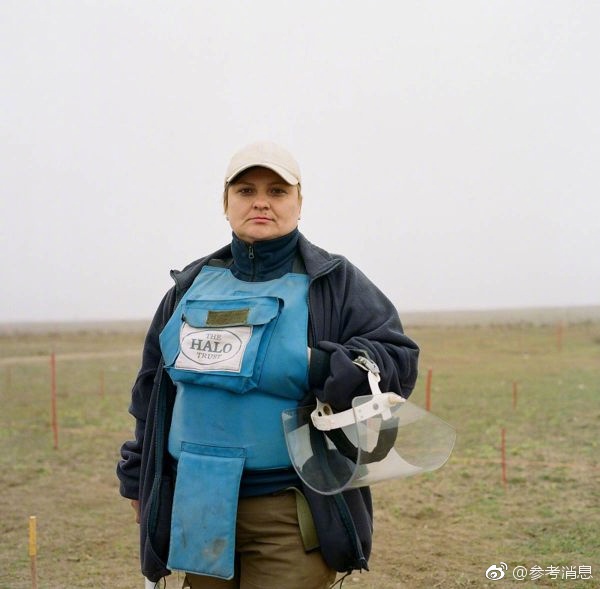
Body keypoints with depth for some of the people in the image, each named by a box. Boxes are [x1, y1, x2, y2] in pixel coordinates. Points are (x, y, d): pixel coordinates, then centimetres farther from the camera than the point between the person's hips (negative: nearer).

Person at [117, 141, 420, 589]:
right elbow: (153, 387, 20)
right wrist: (139, 479, 21)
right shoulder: (192, 285, 12)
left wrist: (320, 367, -23)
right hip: (197, 508, 5)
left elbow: (398, 359, -7)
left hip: (289, 517, -4)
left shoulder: (334, 282, -1)